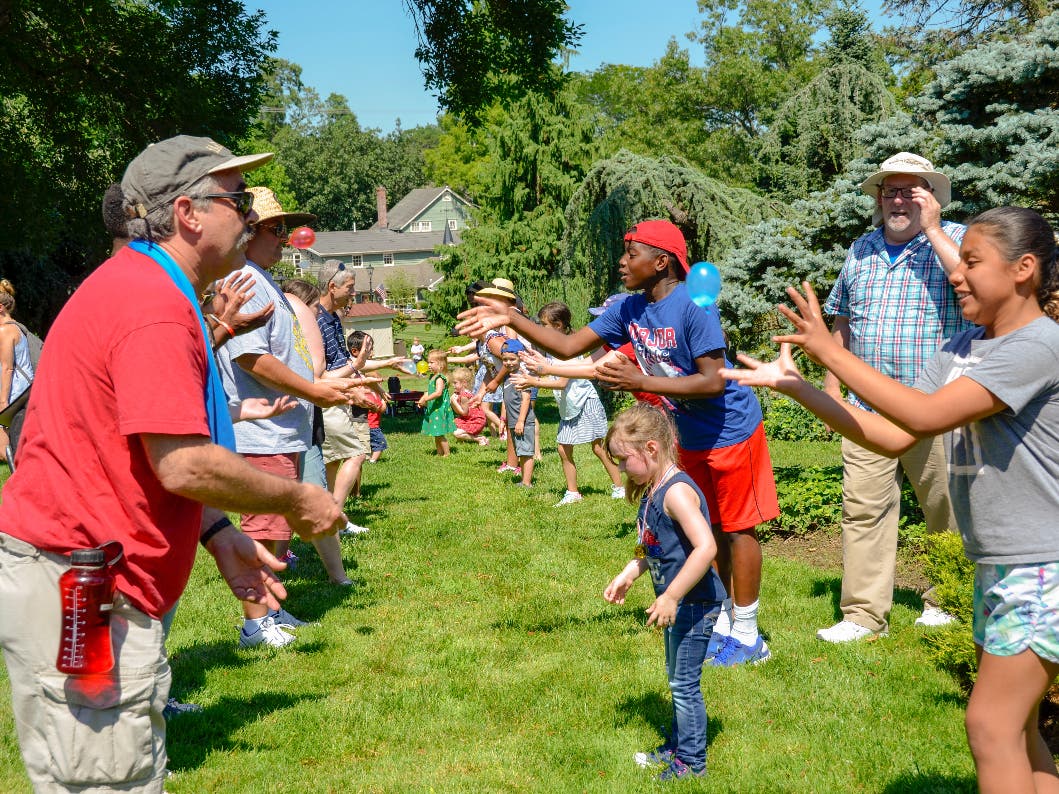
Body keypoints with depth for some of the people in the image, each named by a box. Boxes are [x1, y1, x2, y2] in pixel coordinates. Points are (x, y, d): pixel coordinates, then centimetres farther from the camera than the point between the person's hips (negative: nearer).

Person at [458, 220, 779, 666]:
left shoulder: (693, 306, -25)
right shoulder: (630, 309, -2)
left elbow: (713, 381, -28)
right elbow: (567, 347, -2)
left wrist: (640, 382, -32)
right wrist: (511, 320, -12)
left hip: (731, 432, -7)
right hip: (691, 439, 8)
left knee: (737, 528, 2)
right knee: (709, 531, 15)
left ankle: (747, 638, 12)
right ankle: (721, 626, 28)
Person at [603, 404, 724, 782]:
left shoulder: (677, 492, -24)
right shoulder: (652, 492, 7)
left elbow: (705, 547, -34)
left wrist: (671, 597, -31)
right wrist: (627, 575, 10)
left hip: (694, 602, -10)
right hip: (677, 603, 10)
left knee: (684, 684, 2)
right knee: (676, 678, 22)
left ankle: (691, 761, 16)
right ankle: (677, 746, 37)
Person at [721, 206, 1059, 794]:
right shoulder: (960, 349, 7)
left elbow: (926, 416, -27)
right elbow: (892, 437, 1)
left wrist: (828, 350, -23)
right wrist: (794, 386, -5)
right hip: (995, 566, 8)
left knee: (991, 723, -5)